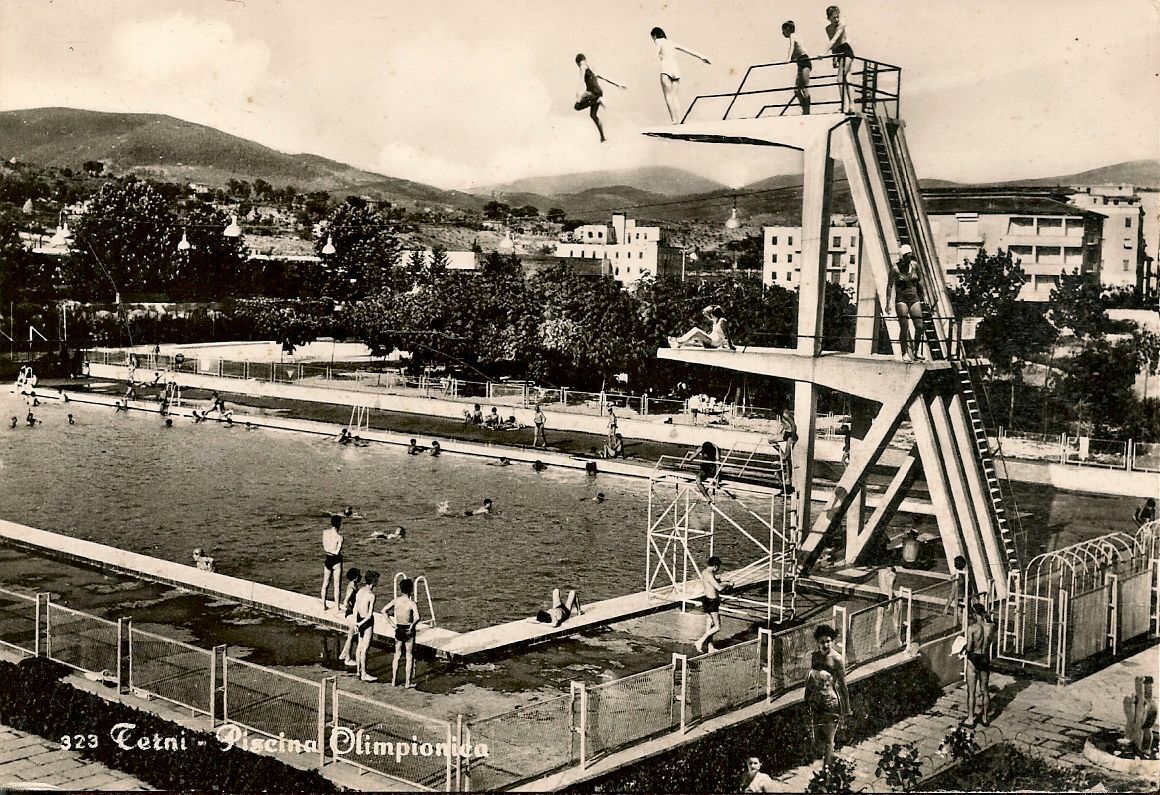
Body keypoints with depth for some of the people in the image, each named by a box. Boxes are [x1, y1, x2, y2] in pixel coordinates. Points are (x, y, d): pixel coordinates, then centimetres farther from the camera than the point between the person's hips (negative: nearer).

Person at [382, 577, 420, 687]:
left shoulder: (396, 600, -4)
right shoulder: (412, 603, -17)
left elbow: (384, 611, -4)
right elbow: (417, 617, -33)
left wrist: (392, 623, 1)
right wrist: (412, 625, -16)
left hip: (398, 629, 4)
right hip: (408, 631, -4)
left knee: (397, 656, 16)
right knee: (409, 657, 8)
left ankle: (393, 681, 20)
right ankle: (407, 682, 11)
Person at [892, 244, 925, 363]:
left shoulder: (914, 264, 2)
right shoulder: (895, 269, -8)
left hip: (914, 299, 4)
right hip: (901, 300, -4)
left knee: (919, 327, -1)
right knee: (904, 328, -8)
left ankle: (917, 352, 15)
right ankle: (905, 354, 2)